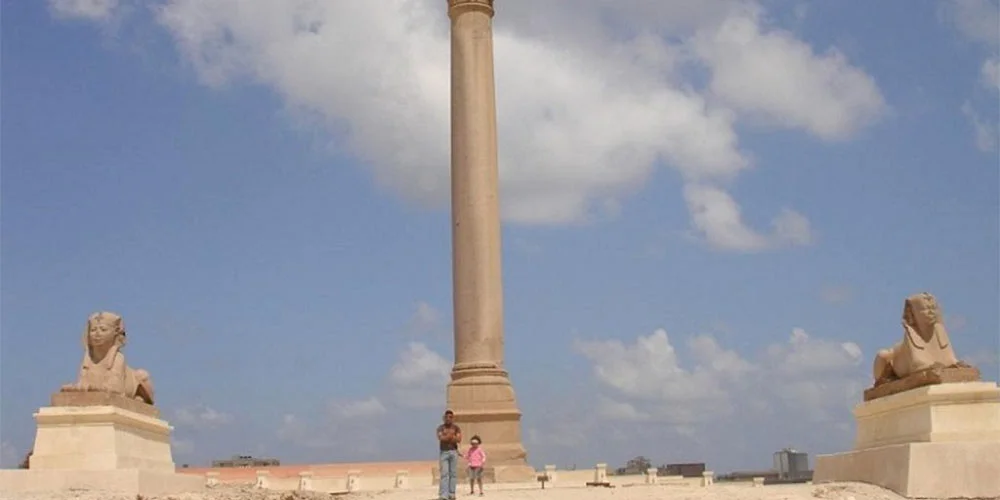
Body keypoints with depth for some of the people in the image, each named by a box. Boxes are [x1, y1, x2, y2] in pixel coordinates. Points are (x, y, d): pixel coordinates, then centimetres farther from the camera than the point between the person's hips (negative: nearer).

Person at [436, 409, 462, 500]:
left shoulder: (456, 428, 6)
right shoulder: (440, 427, 2)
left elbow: (459, 440, -9)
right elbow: (441, 438, -16)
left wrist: (447, 437, -16)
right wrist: (452, 437, -16)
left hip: (454, 452, 2)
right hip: (443, 453, -2)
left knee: (453, 473, 0)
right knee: (444, 474, -11)